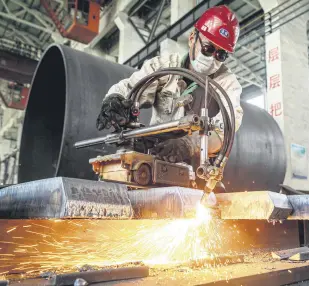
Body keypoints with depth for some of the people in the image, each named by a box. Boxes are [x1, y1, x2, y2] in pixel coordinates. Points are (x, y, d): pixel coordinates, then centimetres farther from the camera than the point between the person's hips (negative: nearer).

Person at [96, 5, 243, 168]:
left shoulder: (228, 82, -2)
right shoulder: (163, 66, 1)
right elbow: (127, 89, -12)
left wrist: (188, 145, -38)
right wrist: (114, 102, -35)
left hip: (197, 162, 0)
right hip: (155, 153, 0)